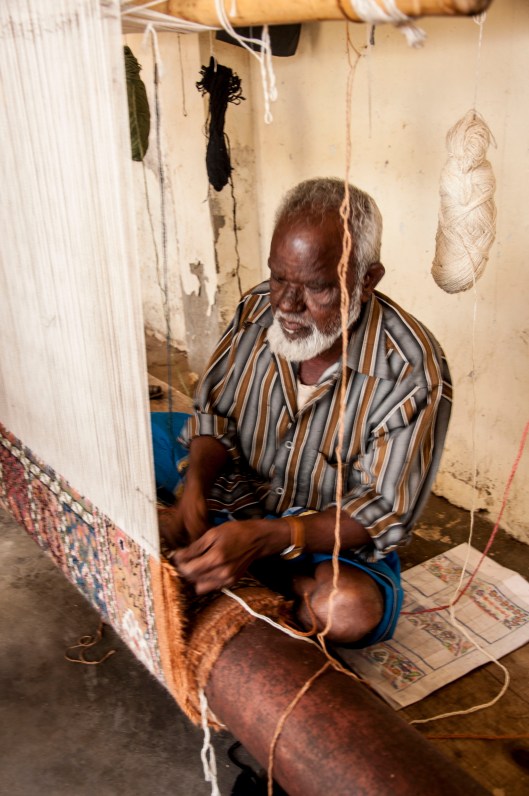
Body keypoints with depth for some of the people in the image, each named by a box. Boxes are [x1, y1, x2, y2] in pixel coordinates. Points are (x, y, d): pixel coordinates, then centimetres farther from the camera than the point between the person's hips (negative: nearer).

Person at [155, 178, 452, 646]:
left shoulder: (414, 372, -24)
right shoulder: (257, 309, -9)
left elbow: (383, 512, -22)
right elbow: (214, 414, 2)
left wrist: (263, 537, -36)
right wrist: (196, 482, -21)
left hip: (337, 539, -3)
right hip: (241, 499, 4)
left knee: (350, 610, -34)